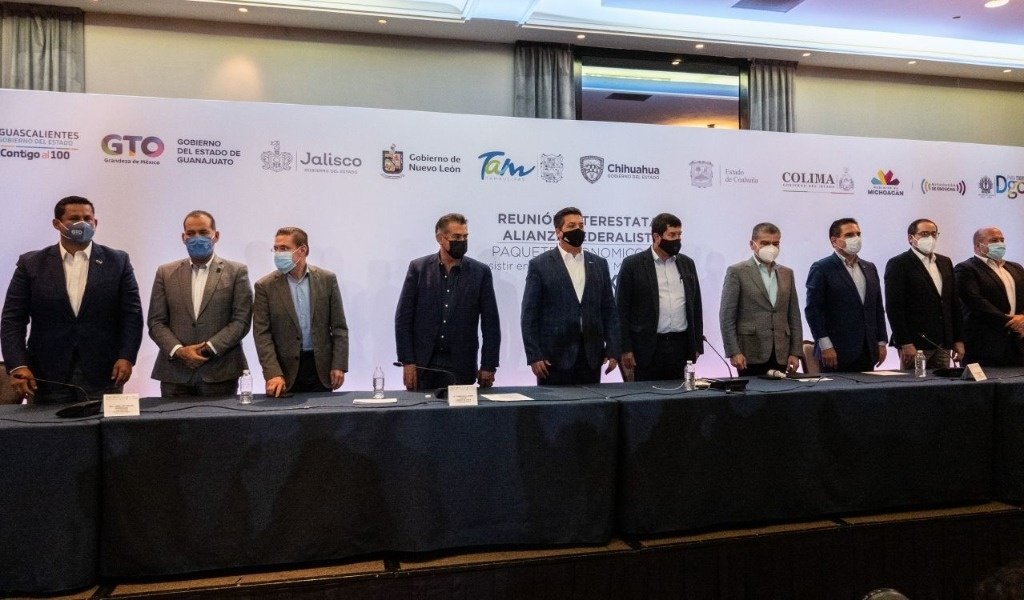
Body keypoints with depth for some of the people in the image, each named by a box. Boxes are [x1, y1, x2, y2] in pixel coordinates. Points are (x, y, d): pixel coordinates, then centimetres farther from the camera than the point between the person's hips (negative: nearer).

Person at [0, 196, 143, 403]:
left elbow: (132, 314, 4)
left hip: (103, 376, 0)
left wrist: (127, 357, -8)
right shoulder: (31, 264, 6)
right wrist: (18, 366, -9)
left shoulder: (117, 261, 6)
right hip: (47, 378, 1)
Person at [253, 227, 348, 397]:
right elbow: (262, 334, -4)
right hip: (285, 370, -1)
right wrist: (273, 374, -15)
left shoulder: (327, 279, 2)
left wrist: (338, 366, -5)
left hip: (321, 368, 1)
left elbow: (339, 328, 3)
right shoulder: (265, 286, -1)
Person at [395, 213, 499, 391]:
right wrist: (407, 362, -5)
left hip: (461, 368, 0)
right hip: (422, 365, 0)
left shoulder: (480, 272, 2)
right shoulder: (418, 268, 2)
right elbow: (403, 319, 2)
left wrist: (488, 367, -2)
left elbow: (491, 324, 2)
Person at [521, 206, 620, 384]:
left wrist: (612, 350, 2)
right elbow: (529, 314, -3)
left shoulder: (599, 264, 11)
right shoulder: (539, 265, 0)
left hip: (591, 357, 3)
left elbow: (609, 309, 11)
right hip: (554, 358, -3)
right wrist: (534, 356, -10)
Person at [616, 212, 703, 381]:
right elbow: (621, 309, -3)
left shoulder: (687, 263, 13)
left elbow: (696, 305, 16)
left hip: (681, 346, 4)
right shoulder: (633, 264, -2)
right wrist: (625, 349, -8)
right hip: (647, 348, -4)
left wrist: (697, 345, 11)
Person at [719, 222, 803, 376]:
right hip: (751, 355, -4)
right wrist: (734, 352, -12)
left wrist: (795, 352, 6)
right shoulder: (737, 272, -2)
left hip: (781, 355, 4)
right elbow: (727, 316, -5)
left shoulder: (787, 273, 14)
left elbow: (794, 316, 14)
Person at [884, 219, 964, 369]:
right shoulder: (898, 264, -5)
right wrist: (905, 344, -17)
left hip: (943, 345, 6)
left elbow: (954, 303, 18)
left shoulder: (945, 262, 16)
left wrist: (958, 340, 12)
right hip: (915, 344, -6)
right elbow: (894, 307, -11)